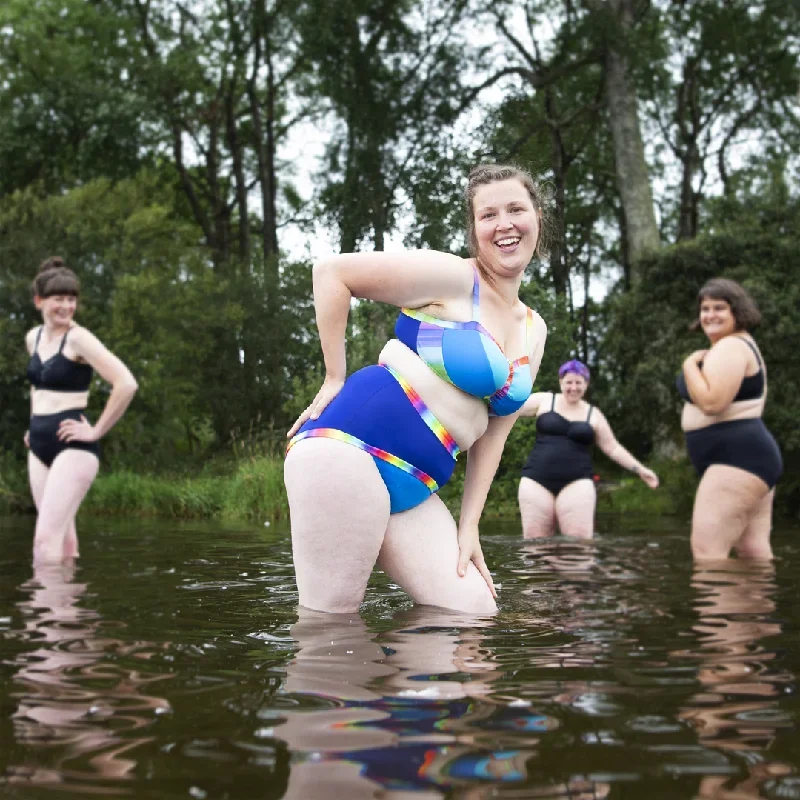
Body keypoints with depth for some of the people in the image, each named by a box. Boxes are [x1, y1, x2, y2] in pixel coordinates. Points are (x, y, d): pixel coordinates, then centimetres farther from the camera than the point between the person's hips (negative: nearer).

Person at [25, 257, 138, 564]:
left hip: (72, 446, -7)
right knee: (63, 538, 10)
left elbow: (126, 384, -21)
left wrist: (97, 431, -15)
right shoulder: (33, 337, 11)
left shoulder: (78, 338, -11)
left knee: (46, 539, -15)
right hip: (39, 446, 7)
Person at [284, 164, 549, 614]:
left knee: (475, 612, 4)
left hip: (412, 486, 8)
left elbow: (494, 431, 19)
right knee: (330, 624, -10)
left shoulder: (534, 331, 18)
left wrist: (469, 526, 12)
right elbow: (332, 272, -7)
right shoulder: (453, 278, -4)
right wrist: (335, 381, -5)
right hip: (350, 446, -8)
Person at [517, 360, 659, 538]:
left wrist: (639, 469, 6)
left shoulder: (593, 415, 12)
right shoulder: (544, 401, 9)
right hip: (537, 480, 0)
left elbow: (613, 448, 13)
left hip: (575, 483, 0)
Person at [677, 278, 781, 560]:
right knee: (755, 553, 8)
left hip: (736, 459, -12)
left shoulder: (729, 347, -12)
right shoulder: (743, 345, 23)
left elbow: (710, 402, -23)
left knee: (706, 550, -18)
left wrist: (690, 365, -11)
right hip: (750, 455, 12)